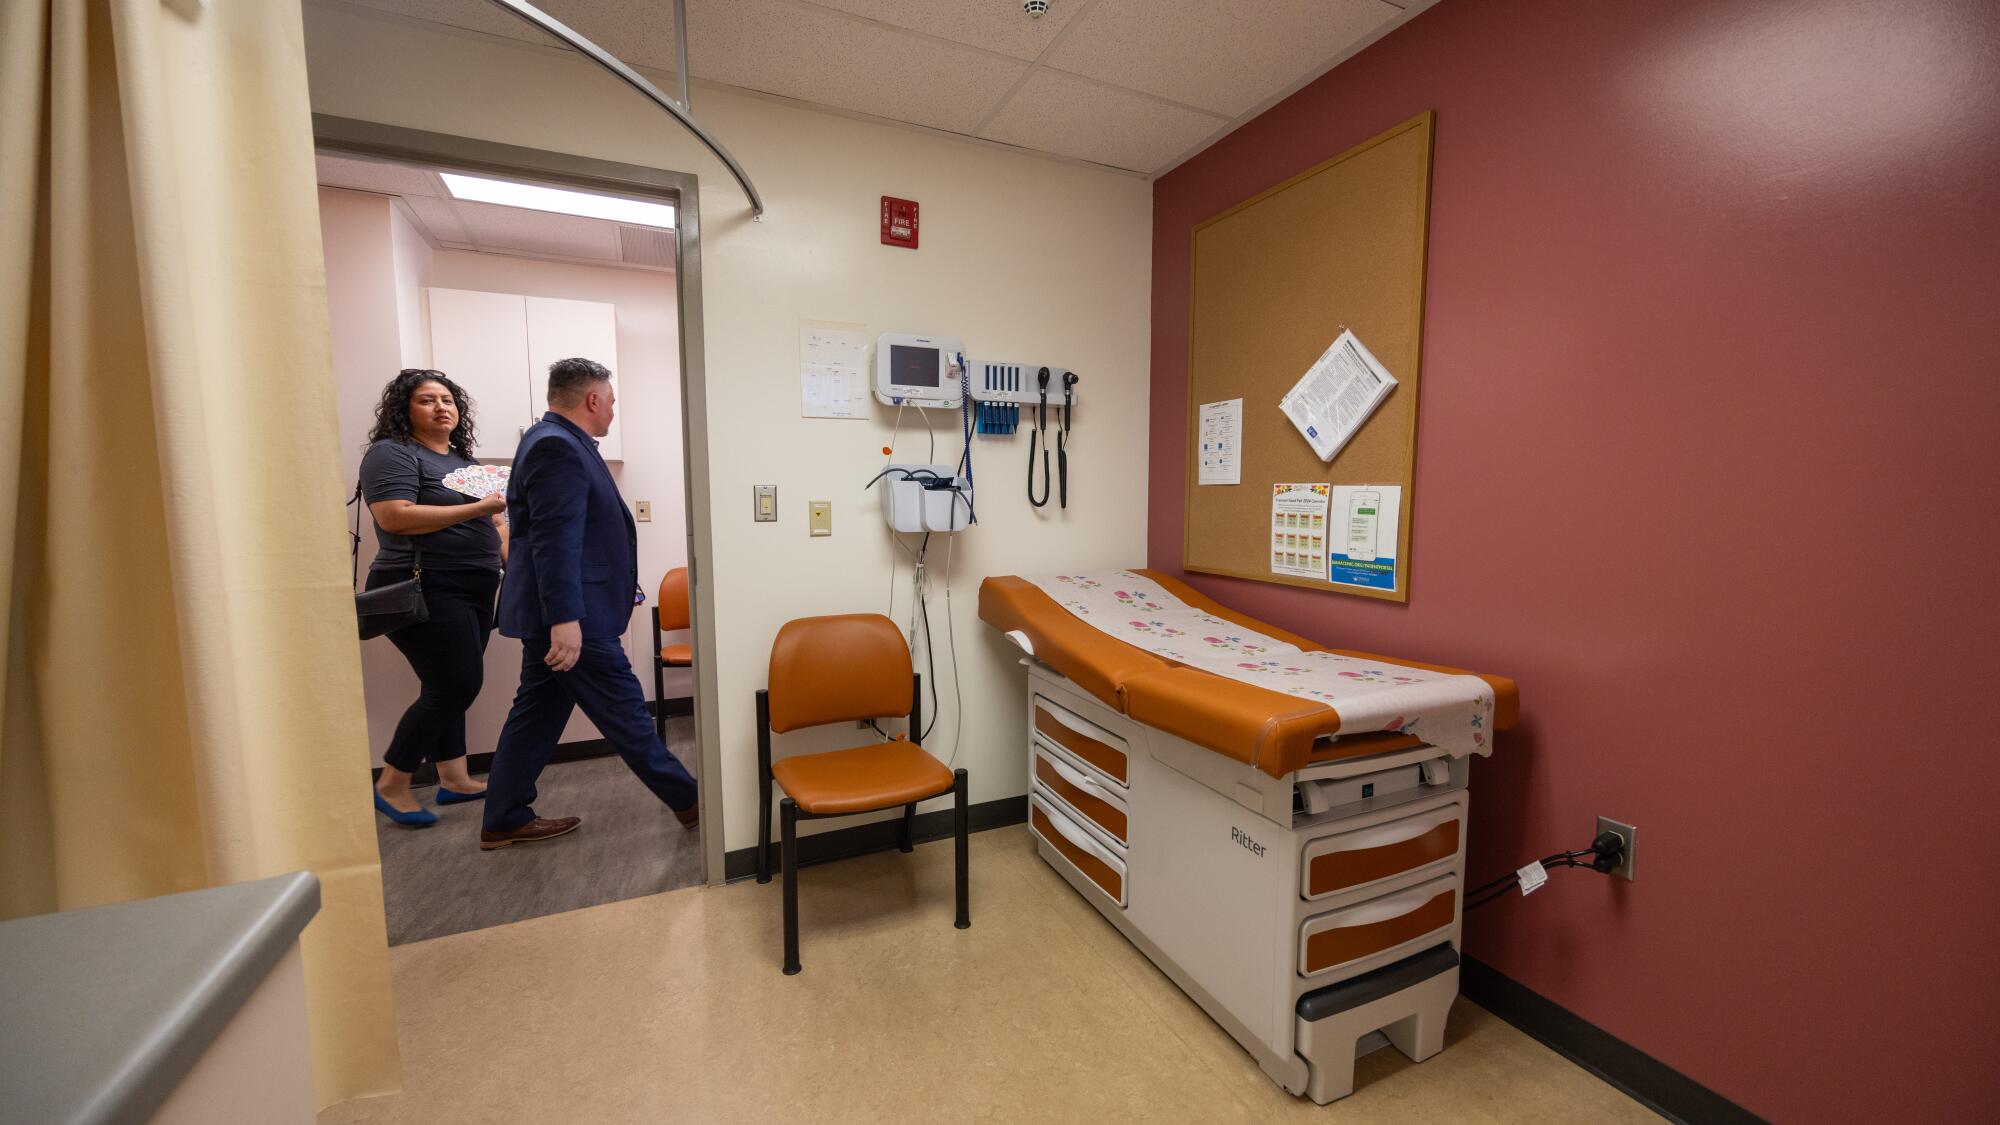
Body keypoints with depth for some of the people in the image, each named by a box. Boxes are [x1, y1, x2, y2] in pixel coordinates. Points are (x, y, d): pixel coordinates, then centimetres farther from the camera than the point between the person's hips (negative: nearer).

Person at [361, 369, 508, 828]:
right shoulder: (392, 454, -7)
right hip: (426, 593, -8)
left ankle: (454, 779, 22)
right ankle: (391, 787, 8)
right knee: (456, 685, -9)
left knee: (450, 686, 13)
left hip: (473, 593, 8)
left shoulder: (464, 460, 18)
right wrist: (476, 508, -21)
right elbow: (395, 517, -21)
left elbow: (494, 523, 21)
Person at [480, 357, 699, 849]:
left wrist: (589, 601, 29)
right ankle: (689, 801, 12)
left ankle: (504, 820, 27)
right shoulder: (558, 447, -18)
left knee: (536, 715, 16)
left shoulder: (555, 441, 15)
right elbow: (555, 541, -25)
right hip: (571, 615, -10)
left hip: (556, 613, 10)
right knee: (626, 716, 0)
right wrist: (566, 619, -28)